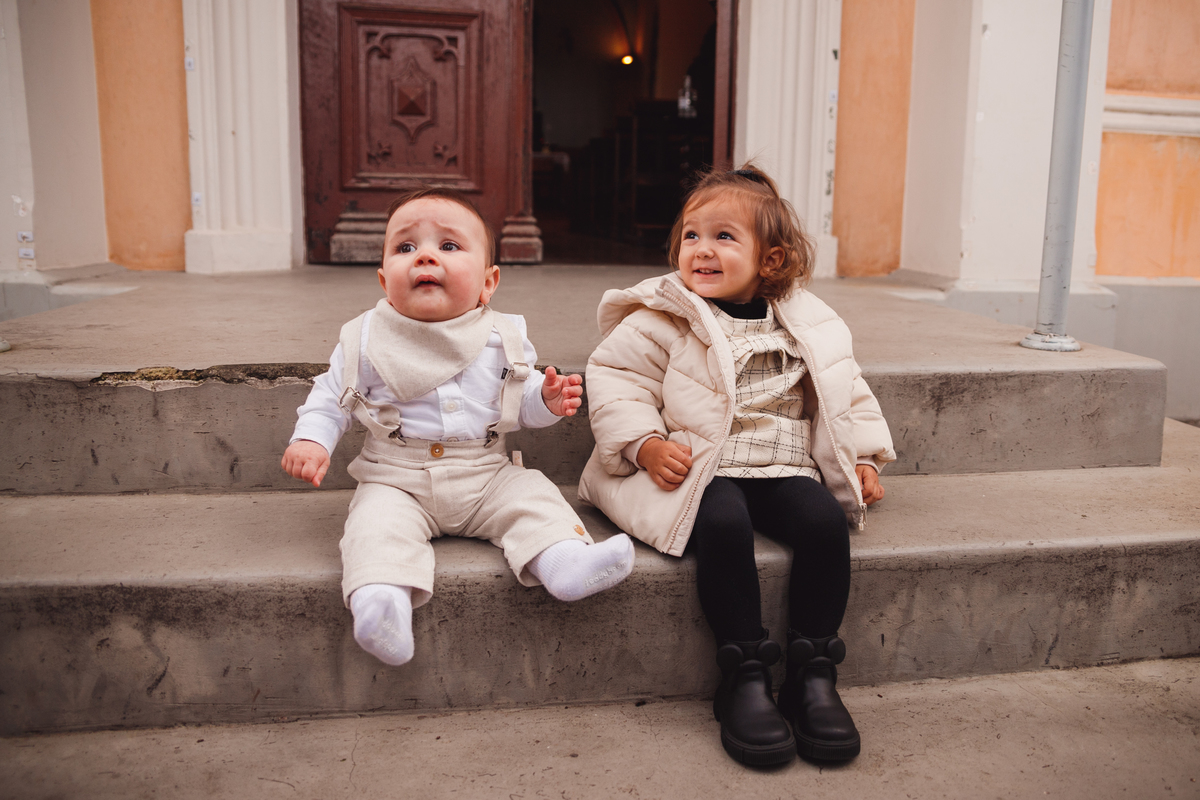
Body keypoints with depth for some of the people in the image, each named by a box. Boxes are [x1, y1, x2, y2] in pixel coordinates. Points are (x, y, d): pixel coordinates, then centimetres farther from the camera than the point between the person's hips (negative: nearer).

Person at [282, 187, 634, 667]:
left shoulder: (501, 339, 2)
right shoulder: (367, 340, -1)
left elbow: (519, 404, 11)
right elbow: (331, 397, 8)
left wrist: (547, 400, -10)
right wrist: (311, 439, -8)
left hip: (487, 476, 2)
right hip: (396, 480, -1)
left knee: (533, 496, -19)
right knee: (378, 520, -28)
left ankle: (564, 559, -33)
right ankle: (381, 599, -43)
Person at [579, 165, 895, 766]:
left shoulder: (807, 326, 12)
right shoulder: (660, 321, 0)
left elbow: (845, 395, 22)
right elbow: (615, 379, -1)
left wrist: (864, 456, 13)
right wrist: (645, 443, -14)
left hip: (783, 467, 4)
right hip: (696, 467, -3)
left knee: (826, 520, -24)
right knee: (725, 526, -34)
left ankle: (813, 674, -10)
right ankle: (745, 677, -19)